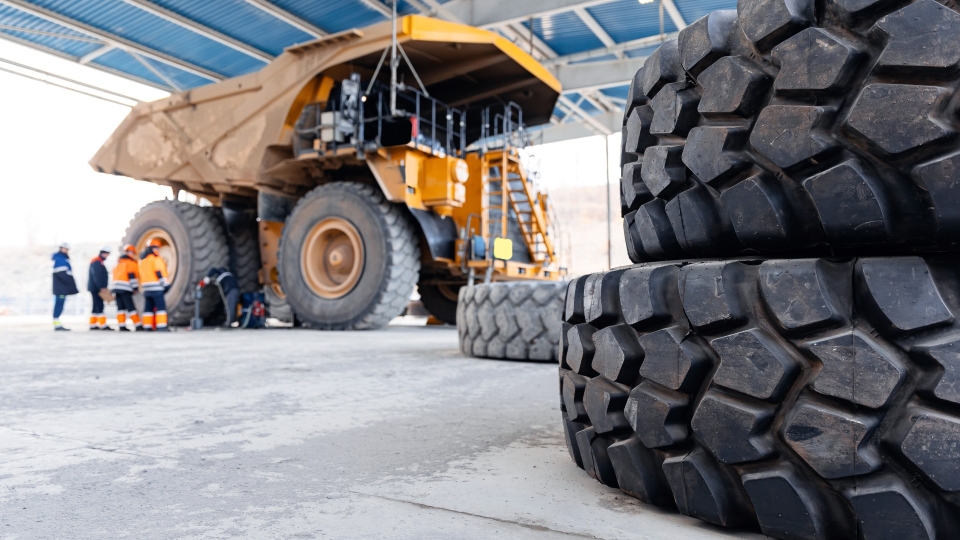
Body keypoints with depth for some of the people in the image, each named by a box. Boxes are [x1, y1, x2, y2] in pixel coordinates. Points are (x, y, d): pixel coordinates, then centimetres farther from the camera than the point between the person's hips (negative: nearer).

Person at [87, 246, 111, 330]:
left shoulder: (99, 262, 20)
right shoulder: (96, 262, -12)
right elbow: (97, 276, -21)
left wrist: (103, 288, 18)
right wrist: (102, 288, -24)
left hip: (97, 288, 10)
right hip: (96, 288, -10)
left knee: (96, 306, 11)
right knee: (99, 306, -12)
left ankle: (93, 325, 14)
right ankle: (103, 325, -15)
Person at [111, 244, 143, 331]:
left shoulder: (119, 263, 21)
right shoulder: (131, 263, -3)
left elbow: (116, 274, 21)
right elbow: (132, 275, -13)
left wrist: (115, 290, 22)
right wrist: (135, 286, -11)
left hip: (116, 287, 8)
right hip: (125, 288, -8)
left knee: (120, 307, 7)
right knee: (131, 307, -10)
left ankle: (122, 326, 3)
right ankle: (138, 326, -11)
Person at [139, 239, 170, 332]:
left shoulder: (143, 260, 19)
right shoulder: (156, 259, -8)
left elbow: (142, 274, 21)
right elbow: (159, 273, -15)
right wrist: (166, 284, -13)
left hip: (146, 288, 9)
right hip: (156, 288, -9)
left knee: (148, 307, 10)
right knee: (161, 306, -9)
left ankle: (147, 326, 9)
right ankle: (161, 326, -16)